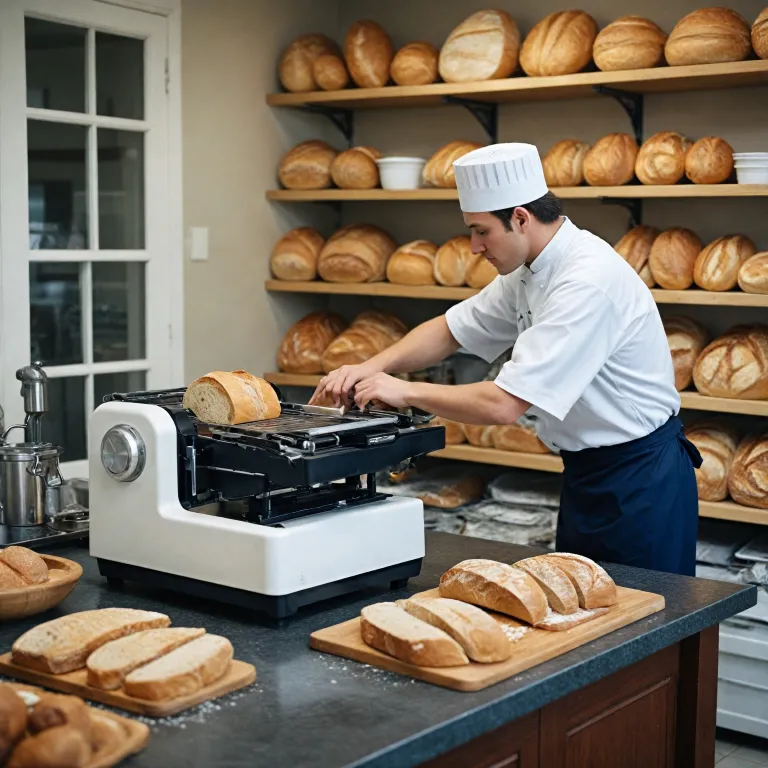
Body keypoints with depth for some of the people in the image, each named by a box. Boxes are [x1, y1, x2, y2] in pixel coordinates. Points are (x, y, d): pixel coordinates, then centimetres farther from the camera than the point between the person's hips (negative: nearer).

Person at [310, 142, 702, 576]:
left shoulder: (589, 280, -27)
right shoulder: (530, 271, 3)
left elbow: (503, 405, -31)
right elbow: (453, 329, 13)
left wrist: (405, 391, -18)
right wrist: (372, 368, -3)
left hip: (639, 477, -9)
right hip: (588, 472, 9)